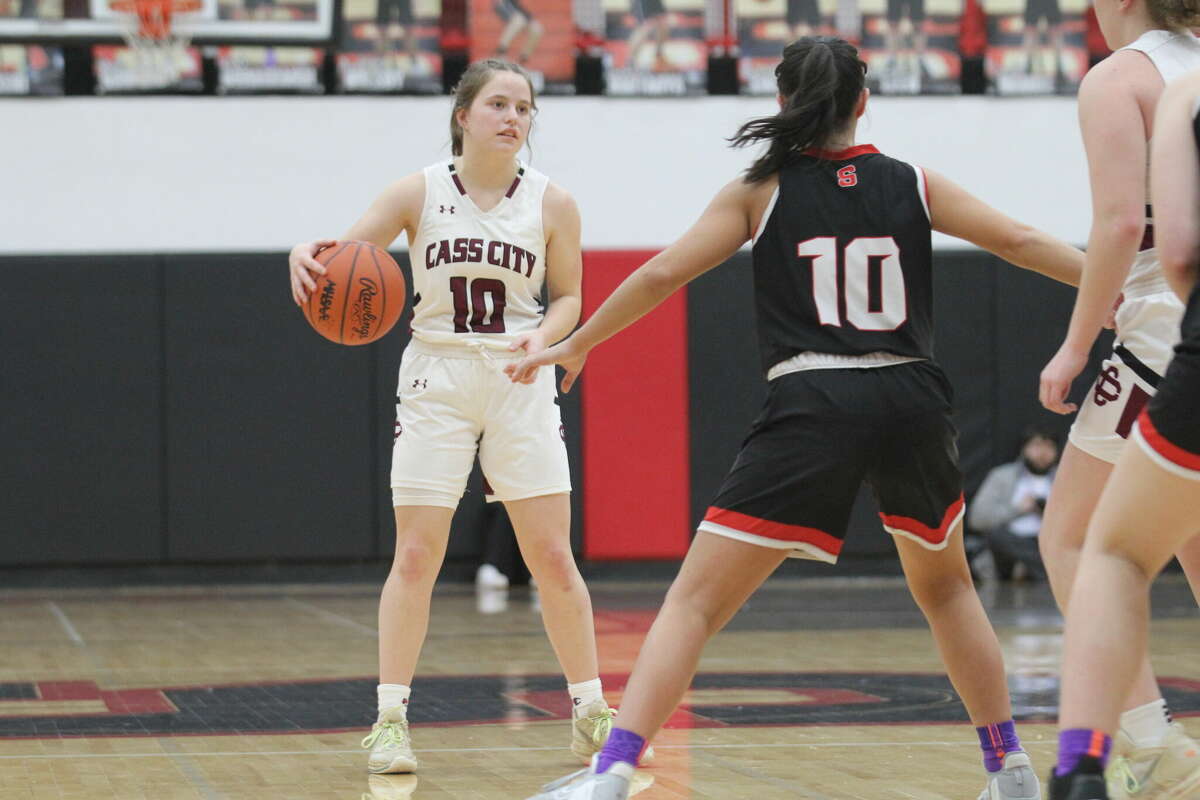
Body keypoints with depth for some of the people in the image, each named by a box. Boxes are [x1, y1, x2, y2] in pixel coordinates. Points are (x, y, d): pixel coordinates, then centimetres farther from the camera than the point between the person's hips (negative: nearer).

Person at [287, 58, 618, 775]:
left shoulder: (551, 203, -1)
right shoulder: (421, 193, -3)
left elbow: (569, 296, 7)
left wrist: (544, 338, -15)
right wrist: (306, 256, -31)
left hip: (521, 383, 1)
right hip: (436, 382, -1)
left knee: (553, 557, -1)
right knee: (416, 557, -5)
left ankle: (592, 715, 10)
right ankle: (391, 719, 1)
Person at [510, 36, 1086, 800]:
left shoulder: (760, 190, 8)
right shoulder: (911, 184, 13)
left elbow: (664, 274, 4)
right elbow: (1021, 242, 11)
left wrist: (574, 346, 15)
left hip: (813, 408, -3)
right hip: (913, 401, 3)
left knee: (695, 602, -3)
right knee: (946, 586, 28)